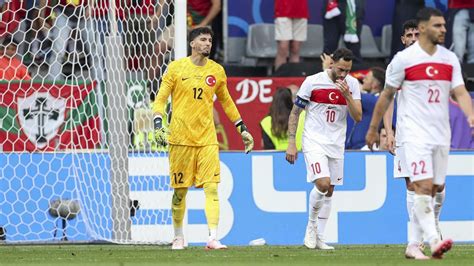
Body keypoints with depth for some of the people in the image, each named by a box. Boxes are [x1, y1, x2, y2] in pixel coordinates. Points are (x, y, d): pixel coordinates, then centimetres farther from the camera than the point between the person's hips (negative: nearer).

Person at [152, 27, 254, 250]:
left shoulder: (217, 71, 9)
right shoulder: (176, 68, 0)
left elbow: (226, 102, 22)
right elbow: (160, 98, 1)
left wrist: (242, 129, 21)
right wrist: (158, 125, -14)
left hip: (207, 138, 2)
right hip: (181, 138, -2)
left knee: (211, 187, -11)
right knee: (180, 190, 5)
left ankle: (213, 238, -17)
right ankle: (178, 237, 21)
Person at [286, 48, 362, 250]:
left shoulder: (352, 84, 0)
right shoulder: (312, 82, -10)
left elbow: (358, 117, -5)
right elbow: (295, 113, -2)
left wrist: (347, 95, -19)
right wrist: (291, 143, -7)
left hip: (336, 144, 4)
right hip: (314, 141, -4)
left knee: (329, 191, 7)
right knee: (323, 183, -21)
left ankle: (318, 237, 16)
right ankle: (311, 225, 1)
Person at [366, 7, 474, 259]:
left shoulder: (450, 59, 9)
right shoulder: (404, 59, -5)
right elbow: (386, 95, 3)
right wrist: (373, 129, 8)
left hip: (441, 134, 6)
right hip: (414, 133, -6)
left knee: (433, 190, 7)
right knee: (424, 186, -18)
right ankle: (434, 241, -28)